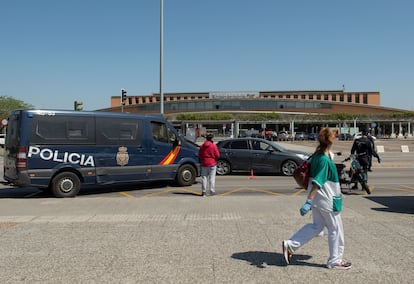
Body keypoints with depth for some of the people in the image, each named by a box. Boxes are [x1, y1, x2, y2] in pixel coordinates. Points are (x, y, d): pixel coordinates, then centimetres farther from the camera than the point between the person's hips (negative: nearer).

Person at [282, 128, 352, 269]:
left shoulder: (316, 156, 3)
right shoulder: (325, 160, -23)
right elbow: (317, 183, -28)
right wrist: (308, 202, -31)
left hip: (317, 198, 9)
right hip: (326, 199, -9)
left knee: (316, 226, 17)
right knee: (335, 228, 9)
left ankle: (290, 245, 10)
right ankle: (335, 260, 22)